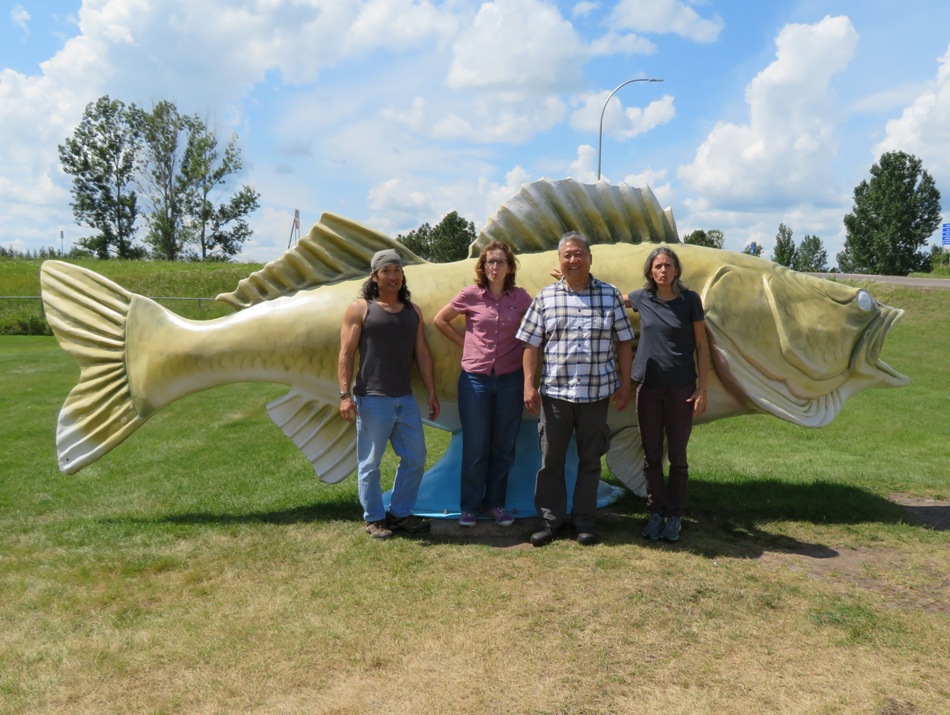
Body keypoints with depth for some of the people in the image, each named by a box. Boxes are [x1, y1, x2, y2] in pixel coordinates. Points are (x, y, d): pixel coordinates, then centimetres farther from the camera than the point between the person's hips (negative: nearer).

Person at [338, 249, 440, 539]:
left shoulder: (412, 311, 12)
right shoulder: (360, 309, -2)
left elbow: (422, 353, 13)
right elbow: (346, 354, -6)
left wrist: (431, 392, 11)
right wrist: (345, 394, -14)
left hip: (406, 399, 5)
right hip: (372, 400, -5)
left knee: (415, 458, 10)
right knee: (370, 464, 3)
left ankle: (401, 513, 25)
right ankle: (374, 518, 19)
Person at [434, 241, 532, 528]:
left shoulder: (520, 297, 1)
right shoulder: (470, 294, -3)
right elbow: (440, 320, 9)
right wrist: (466, 342, 2)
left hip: (509, 379, 2)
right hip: (475, 379, -2)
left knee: (503, 447, 9)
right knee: (475, 447, 4)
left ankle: (495, 503, 23)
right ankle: (470, 506, 18)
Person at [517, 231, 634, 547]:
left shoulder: (610, 295, 4)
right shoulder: (545, 297, 4)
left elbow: (623, 343, 6)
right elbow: (531, 344, 3)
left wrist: (624, 384, 2)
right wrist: (529, 385, -4)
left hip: (597, 391, 0)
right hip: (555, 391, 0)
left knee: (590, 459, 9)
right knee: (551, 459, 6)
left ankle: (584, 520, 22)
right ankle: (550, 518, 20)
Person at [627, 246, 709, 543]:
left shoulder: (690, 300, -3)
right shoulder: (642, 298, 4)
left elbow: (701, 346, 0)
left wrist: (702, 387, -6)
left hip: (681, 388, -2)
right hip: (648, 387, 2)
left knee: (677, 456, 5)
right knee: (651, 456, 7)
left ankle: (674, 516, 17)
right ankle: (656, 513, 19)